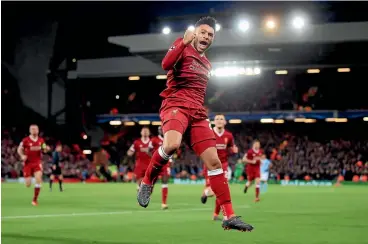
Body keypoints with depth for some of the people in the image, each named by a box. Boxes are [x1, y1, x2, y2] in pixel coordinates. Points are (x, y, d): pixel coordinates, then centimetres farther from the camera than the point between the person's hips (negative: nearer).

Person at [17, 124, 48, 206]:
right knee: (28, 184, -2)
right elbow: (19, 149, 3)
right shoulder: (25, 140, -6)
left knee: (38, 179, -21)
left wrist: (46, 148, -9)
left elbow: (45, 150, 15)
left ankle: (35, 199, -8)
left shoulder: (41, 140, 2)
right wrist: (22, 155, -17)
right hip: (28, 163, -2)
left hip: (37, 163, 2)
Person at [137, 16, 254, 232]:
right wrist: (184, 42, -23)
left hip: (197, 112, 7)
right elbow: (166, 65, -16)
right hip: (176, 104, -7)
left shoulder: (207, 64, 26)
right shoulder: (183, 46, 5)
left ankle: (229, 216, -2)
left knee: (214, 161, -2)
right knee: (171, 144, -37)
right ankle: (147, 183, -10)